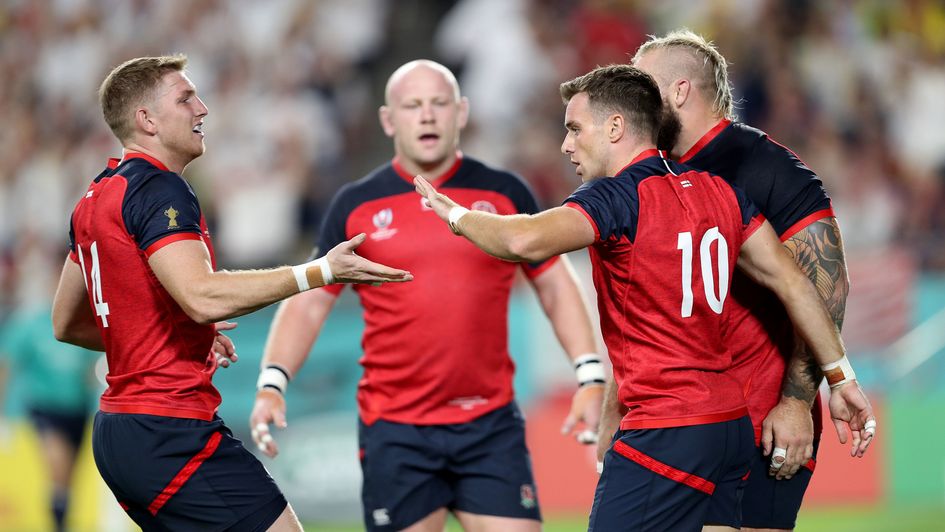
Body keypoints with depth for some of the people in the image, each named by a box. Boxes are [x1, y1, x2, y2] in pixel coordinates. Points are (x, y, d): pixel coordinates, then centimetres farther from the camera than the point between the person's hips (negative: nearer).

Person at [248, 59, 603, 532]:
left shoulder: (504, 194, 5)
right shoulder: (356, 206, 4)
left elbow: (555, 284, 10)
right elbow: (309, 302, 7)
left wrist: (589, 378, 0)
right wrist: (272, 383, -7)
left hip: (491, 426, 0)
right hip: (394, 431, 0)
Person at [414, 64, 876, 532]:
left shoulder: (616, 197, -12)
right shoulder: (718, 190, 11)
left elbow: (527, 241, -29)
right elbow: (790, 282, 11)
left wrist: (458, 216, -10)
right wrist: (840, 376, 16)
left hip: (664, 434, -8)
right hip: (731, 423, 8)